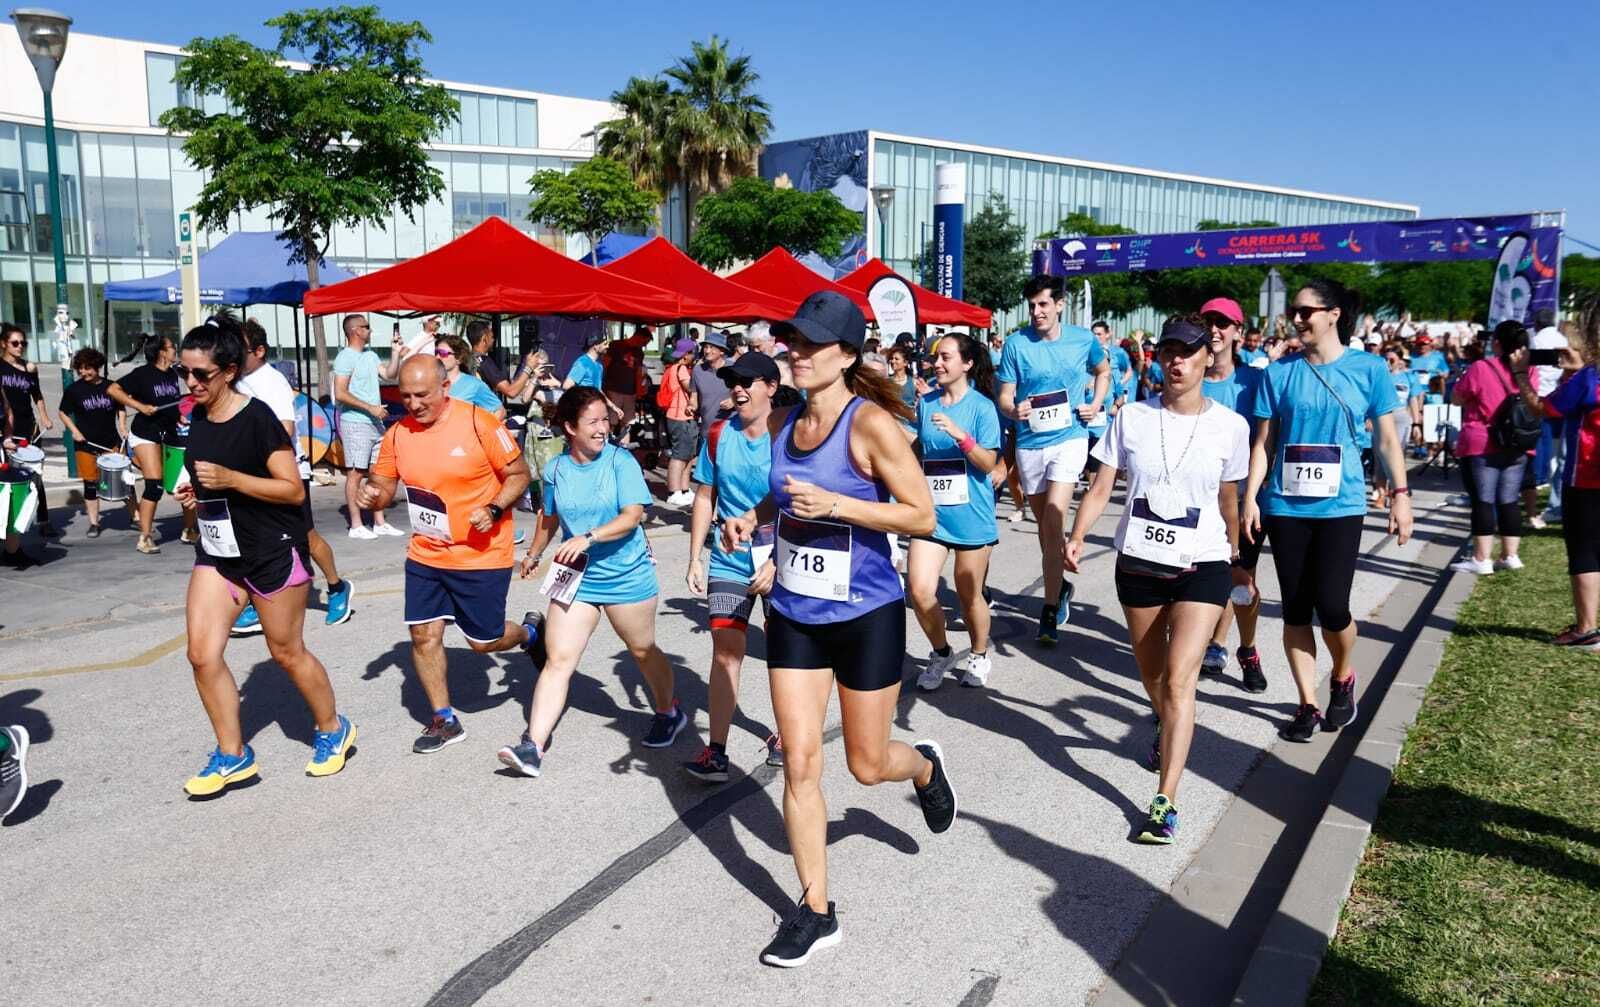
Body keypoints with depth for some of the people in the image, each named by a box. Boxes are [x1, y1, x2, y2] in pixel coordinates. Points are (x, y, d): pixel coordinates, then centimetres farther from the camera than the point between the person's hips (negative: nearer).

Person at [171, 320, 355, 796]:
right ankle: (232, 755, 15)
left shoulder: (257, 418, -16)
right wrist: (195, 497, 1)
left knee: (287, 652, 5)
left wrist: (230, 479, -26)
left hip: (273, 552, -7)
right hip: (216, 552, 7)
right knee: (202, 654, 0)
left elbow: (293, 489, -17)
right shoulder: (196, 419, 7)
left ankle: (333, 730, 28)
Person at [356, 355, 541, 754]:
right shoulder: (398, 434, -2)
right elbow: (384, 486, 8)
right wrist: (373, 496, -16)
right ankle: (444, 720, 21)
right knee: (423, 635, 4)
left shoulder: (479, 423, -17)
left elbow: (519, 474, -9)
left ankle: (530, 632, 38)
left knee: (484, 641, 4)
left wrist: (494, 510, -25)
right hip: (425, 555, 5)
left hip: (482, 555, -5)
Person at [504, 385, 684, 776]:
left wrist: (588, 537, -32)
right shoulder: (556, 469, 0)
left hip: (626, 576, -2)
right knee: (558, 659, -6)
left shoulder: (621, 461, -12)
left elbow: (632, 515, -20)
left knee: (643, 651, 14)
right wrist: (533, 553, 30)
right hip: (576, 576, 3)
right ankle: (533, 746, -7)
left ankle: (669, 713, 40)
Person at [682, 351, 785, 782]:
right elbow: (704, 499, 8)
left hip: (780, 563, -2)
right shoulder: (718, 435, 1)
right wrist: (695, 559, 4)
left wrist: (777, 563, -17)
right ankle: (715, 751, 0)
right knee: (726, 652, -4)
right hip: (728, 563, 2)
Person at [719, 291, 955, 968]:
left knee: (867, 765, 9)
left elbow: (922, 516, -17)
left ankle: (925, 766, 46)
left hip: (865, 614, -5)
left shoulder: (870, 422, -17)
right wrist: (752, 518, 0)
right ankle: (814, 910, 18)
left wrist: (834, 504, -26)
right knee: (799, 762, 4)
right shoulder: (782, 423, 2)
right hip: (793, 614, 5)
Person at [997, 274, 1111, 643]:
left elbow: (1103, 371, 20)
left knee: (1053, 520, -16)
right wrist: (1014, 410, -26)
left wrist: (1096, 404, 3)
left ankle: (1050, 608, -8)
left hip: (1069, 438, -2)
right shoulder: (1017, 344, -4)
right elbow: (1004, 396, -3)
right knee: (1045, 524, 14)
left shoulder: (1083, 339, -1)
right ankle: (1059, 585, 36)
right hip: (1029, 442, 2)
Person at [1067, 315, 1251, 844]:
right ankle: (1166, 731, 53)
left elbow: (1229, 500, 8)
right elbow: (1100, 489, -3)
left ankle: (1165, 802, -10)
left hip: (1201, 567, -2)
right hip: (1138, 563, 2)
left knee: (1179, 678, -14)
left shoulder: (1230, 425, -4)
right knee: (1151, 673, 19)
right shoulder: (1132, 418, -3)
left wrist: (1235, 558, 16)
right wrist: (1076, 538, -18)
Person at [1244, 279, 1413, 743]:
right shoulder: (1280, 372, 3)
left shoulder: (1368, 369, 0)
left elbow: (1388, 438, 4)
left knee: (1331, 605, -8)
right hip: (1285, 506, 2)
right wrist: (1251, 498, -1)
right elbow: (1264, 442, 5)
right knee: (1296, 608, 5)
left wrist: (1401, 494, -2)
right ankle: (1308, 704, 17)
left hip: (1340, 506, -2)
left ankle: (1343, 679, 23)